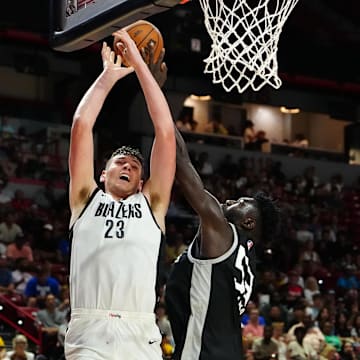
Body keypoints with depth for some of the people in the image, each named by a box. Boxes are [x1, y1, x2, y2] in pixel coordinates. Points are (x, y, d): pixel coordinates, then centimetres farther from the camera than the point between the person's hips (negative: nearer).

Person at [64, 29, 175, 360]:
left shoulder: (152, 204, 19)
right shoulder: (86, 199, 19)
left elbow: (165, 132, 15)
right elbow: (81, 125, 12)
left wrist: (140, 65, 16)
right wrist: (109, 76, 19)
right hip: (88, 332, -1)